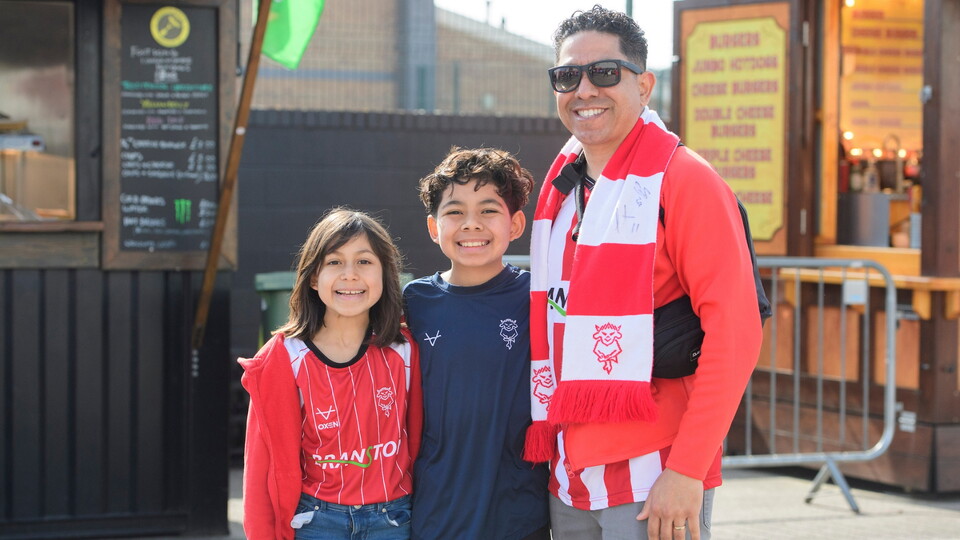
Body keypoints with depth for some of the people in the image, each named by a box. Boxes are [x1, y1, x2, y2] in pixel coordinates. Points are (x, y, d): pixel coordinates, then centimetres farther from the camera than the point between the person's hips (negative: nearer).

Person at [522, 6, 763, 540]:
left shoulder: (684, 179, -7)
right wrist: (546, 451, 12)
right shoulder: (561, 191, 13)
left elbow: (734, 331, -14)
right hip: (569, 478, 6)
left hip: (654, 485, -6)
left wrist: (686, 470, -18)